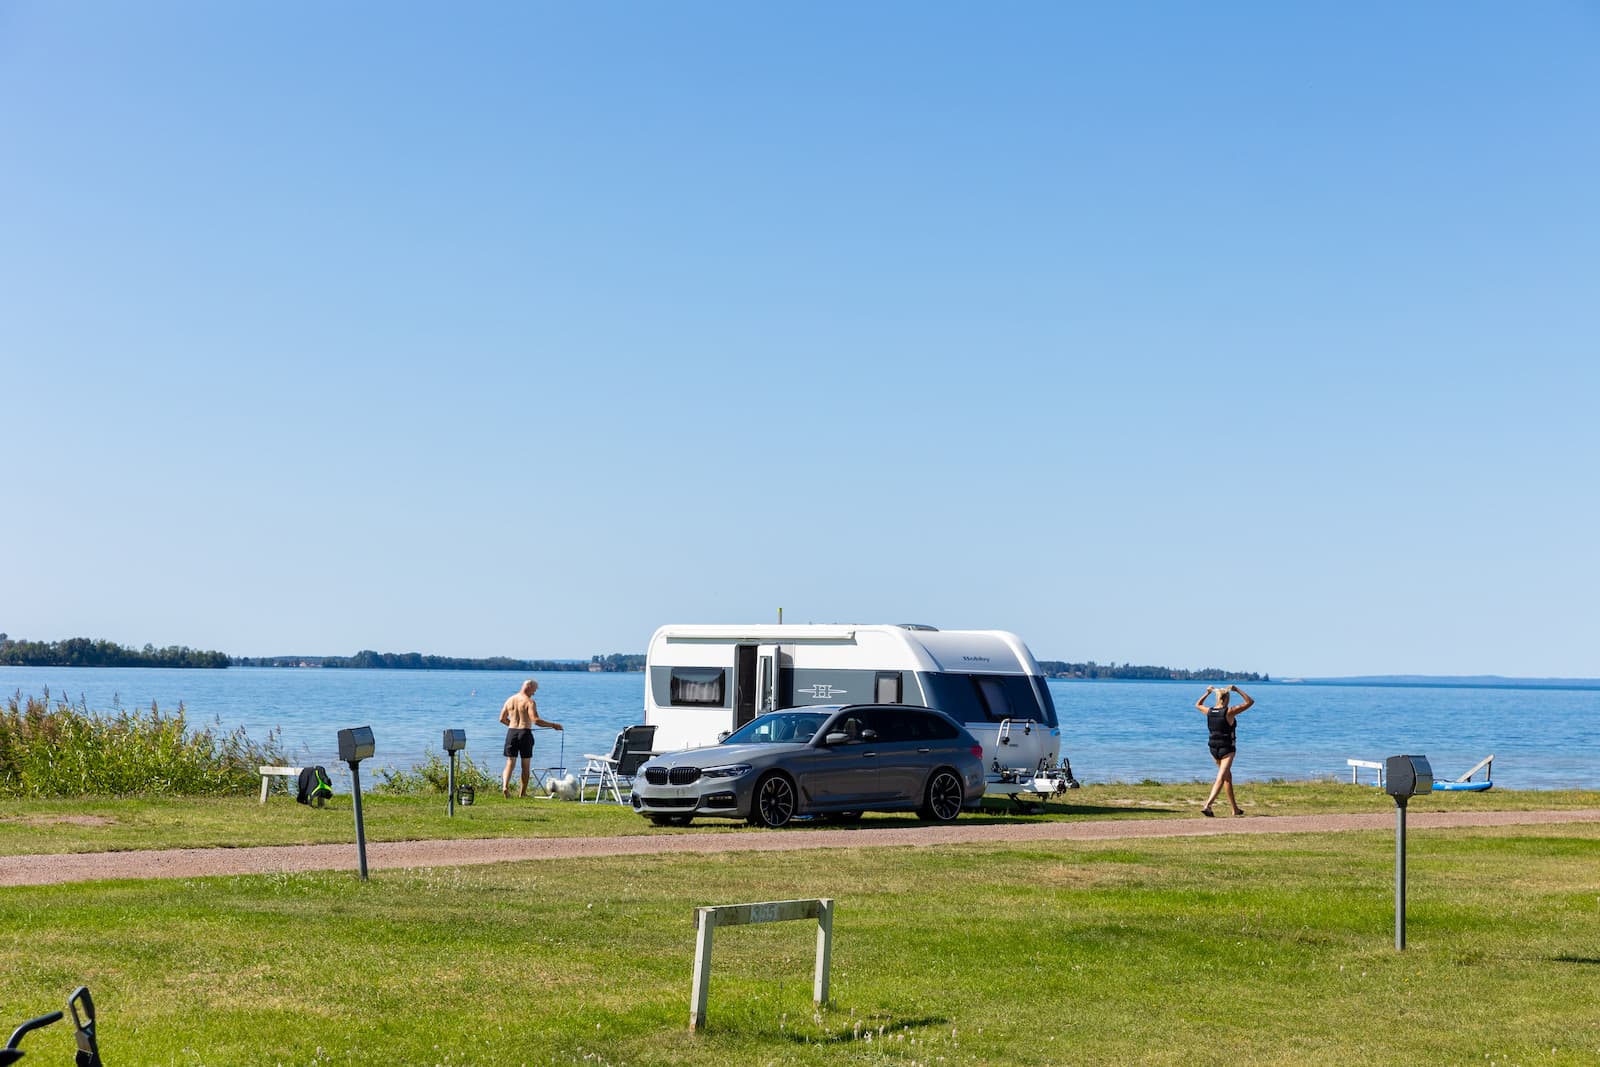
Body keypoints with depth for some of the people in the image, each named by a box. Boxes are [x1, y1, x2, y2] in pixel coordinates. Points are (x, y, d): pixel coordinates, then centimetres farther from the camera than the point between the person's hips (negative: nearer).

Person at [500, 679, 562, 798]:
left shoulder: (510, 700, 8)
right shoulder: (529, 702, -10)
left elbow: (502, 719, 13)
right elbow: (536, 720, -20)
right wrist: (553, 725, -12)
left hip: (511, 732, 4)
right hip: (525, 733, -4)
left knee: (510, 762, 5)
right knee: (526, 765, 9)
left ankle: (505, 786, -18)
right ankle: (523, 793, 13)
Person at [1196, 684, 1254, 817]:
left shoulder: (1209, 711, 0)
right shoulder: (1229, 712, -14)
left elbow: (1198, 704, 23)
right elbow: (1250, 702, -9)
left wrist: (1207, 693, 21)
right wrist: (1237, 690, -8)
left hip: (1213, 749, 6)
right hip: (1227, 749, -6)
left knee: (1228, 777, 20)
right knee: (1221, 778, -11)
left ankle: (1235, 809, 27)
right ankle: (1208, 805, -27)